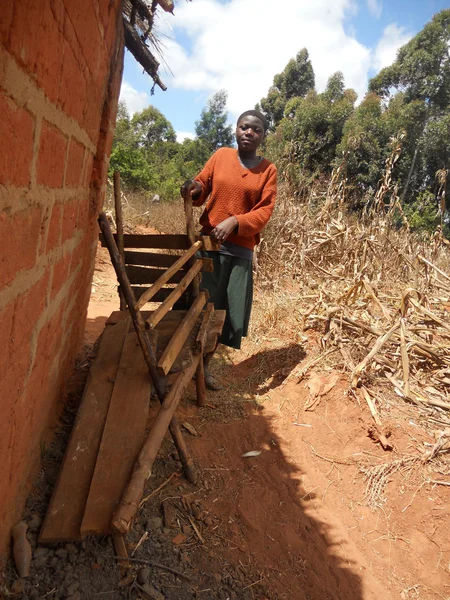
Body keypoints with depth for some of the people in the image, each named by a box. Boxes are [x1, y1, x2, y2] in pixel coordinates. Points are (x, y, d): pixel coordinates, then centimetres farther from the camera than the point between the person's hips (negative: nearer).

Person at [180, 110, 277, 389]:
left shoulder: (268, 170, 4)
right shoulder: (221, 155, 5)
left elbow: (265, 211, -6)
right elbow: (203, 186, 7)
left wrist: (234, 222, -23)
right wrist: (195, 188, -18)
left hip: (241, 249, 1)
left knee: (228, 310, 7)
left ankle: (204, 364, 24)